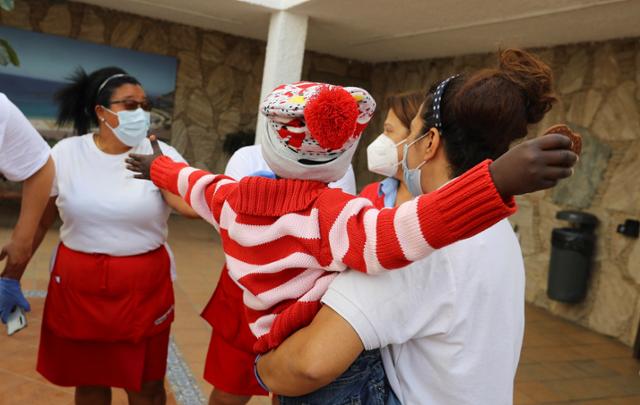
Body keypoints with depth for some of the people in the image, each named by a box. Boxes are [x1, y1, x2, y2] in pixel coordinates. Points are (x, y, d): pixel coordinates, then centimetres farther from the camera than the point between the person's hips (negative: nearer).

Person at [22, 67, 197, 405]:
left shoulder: (160, 155, -8)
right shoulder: (65, 154, -3)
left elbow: (193, 204, -23)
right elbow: (37, 222, 5)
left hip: (145, 286, -1)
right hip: (78, 285, 2)